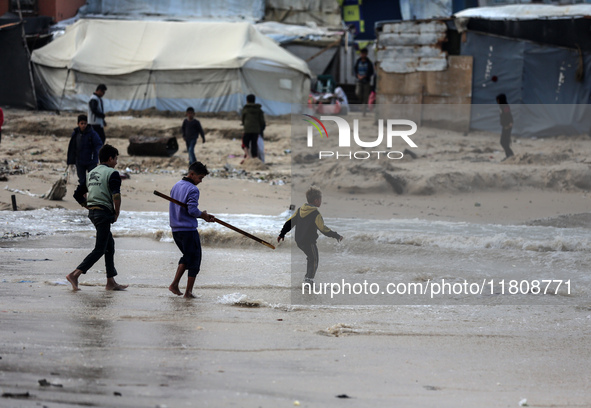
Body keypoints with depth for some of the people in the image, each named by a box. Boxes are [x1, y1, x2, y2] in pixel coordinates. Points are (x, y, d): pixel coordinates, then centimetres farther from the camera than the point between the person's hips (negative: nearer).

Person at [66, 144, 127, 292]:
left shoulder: (91, 173, 16)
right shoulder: (112, 173, -8)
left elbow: (78, 194, 18)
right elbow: (116, 195, -22)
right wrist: (117, 213, -9)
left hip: (92, 212, 9)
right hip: (104, 212, -9)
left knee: (110, 246, 17)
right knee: (99, 249, -7)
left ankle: (111, 282, 17)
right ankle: (75, 274, -17)